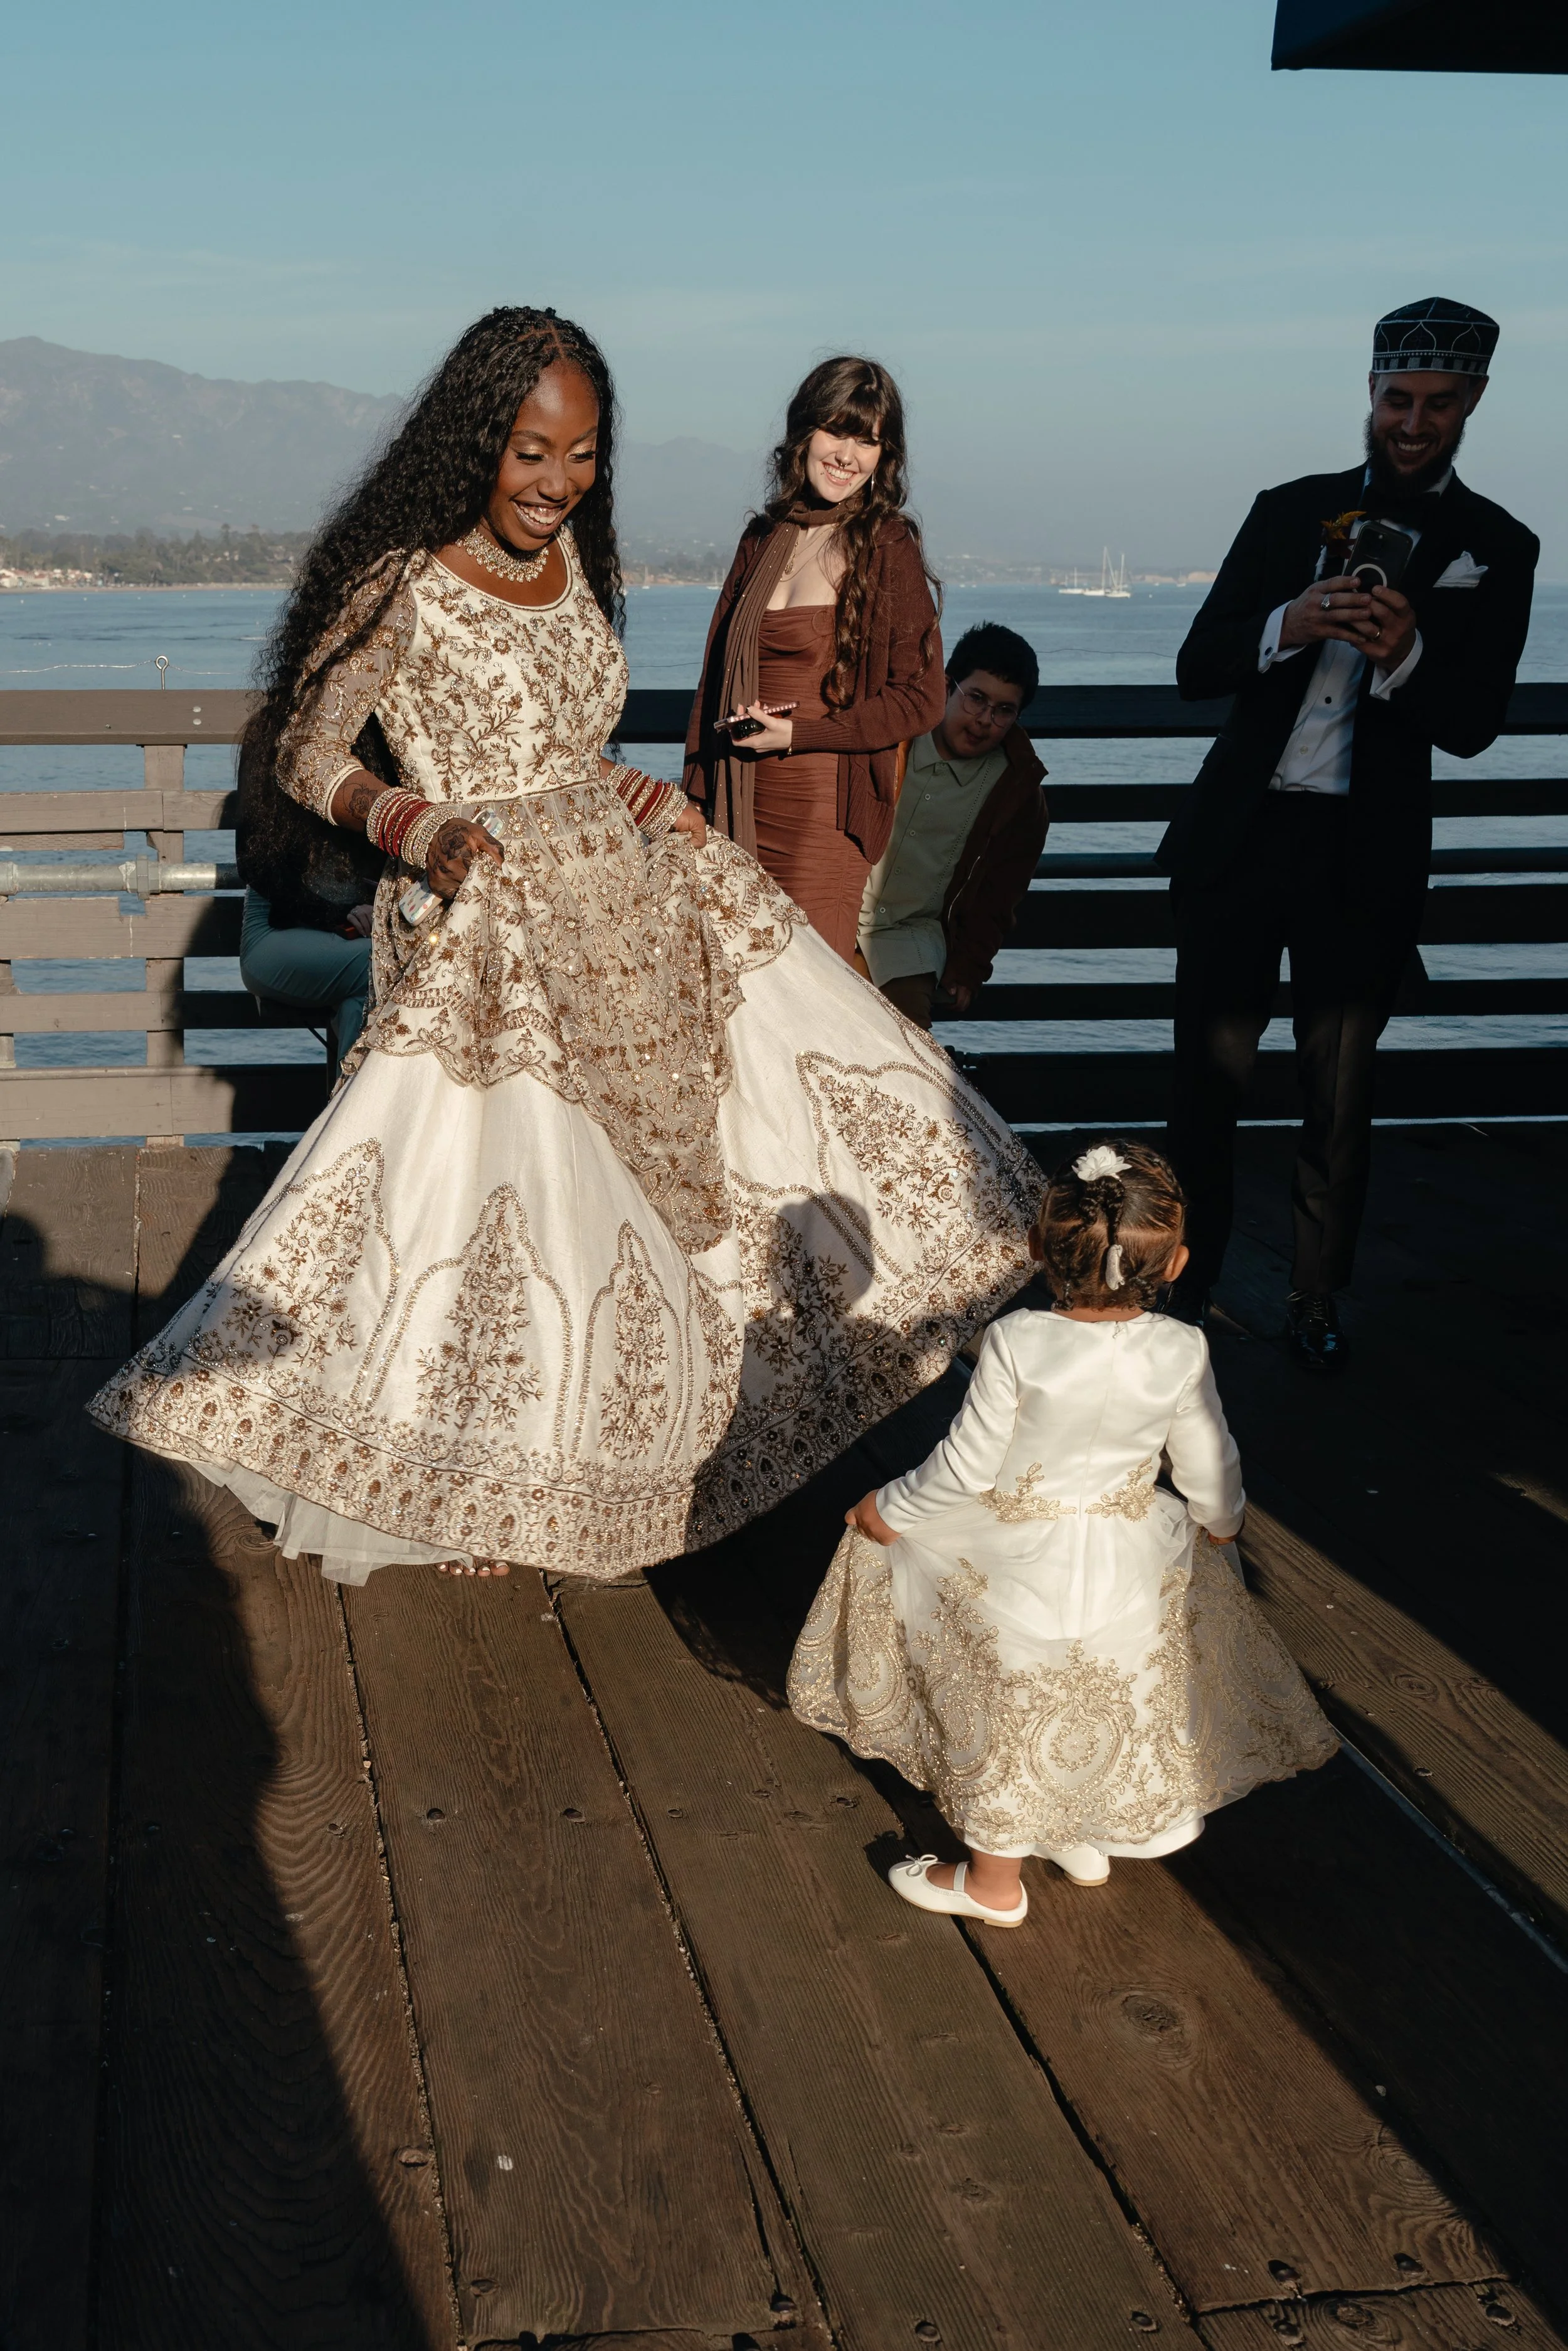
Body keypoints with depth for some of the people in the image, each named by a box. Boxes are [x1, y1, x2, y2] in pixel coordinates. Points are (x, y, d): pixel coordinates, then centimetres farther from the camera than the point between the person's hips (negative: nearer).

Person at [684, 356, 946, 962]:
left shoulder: (886, 548, -5)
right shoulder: (763, 540, 12)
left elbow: (921, 697, -7)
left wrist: (800, 735, -10)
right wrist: (698, 792, 12)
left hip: (825, 810, -5)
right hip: (741, 809, 5)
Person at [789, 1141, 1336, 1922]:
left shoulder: (1016, 1343, -27)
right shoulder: (1181, 1350, -18)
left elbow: (968, 1464, -19)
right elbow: (1208, 1465, -3)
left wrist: (891, 1510, -1)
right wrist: (1220, 1523, 19)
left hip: (1024, 1565, -2)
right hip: (1136, 1564, 3)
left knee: (1015, 1718, 19)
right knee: (1105, 1709, 28)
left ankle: (993, 1883, 36)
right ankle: (1087, 1844, 47)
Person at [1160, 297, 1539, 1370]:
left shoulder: (1496, 550, 2)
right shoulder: (1291, 510, 7)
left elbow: (1473, 725, -5)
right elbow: (1197, 665, 1)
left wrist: (1402, 655, -25)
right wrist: (1290, 626, -18)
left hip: (1364, 859, -1)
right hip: (1239, 839, 1)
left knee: (1340, 1103, 7)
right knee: (1209, 1081, 6)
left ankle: (1317, 1306, 22)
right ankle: (1188, 1286, 21)